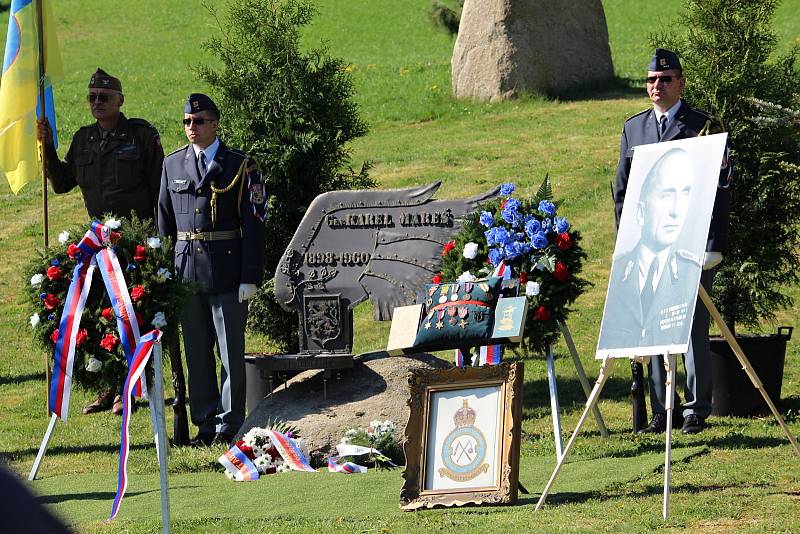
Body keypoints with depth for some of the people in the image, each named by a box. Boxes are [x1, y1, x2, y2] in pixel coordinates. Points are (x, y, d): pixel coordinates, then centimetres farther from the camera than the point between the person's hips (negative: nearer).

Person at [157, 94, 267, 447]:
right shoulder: (173, 165, 10)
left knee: (231, 352, 0)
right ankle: (205, 425, 15)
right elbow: (164, 222, 13)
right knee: (196, 353, 8)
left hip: (226, 271, -4)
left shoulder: (240, 166, -2)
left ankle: (229, 425, 6)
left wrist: (250, 278, -11)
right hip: (186, 270, 4)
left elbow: (253, 226, -4)